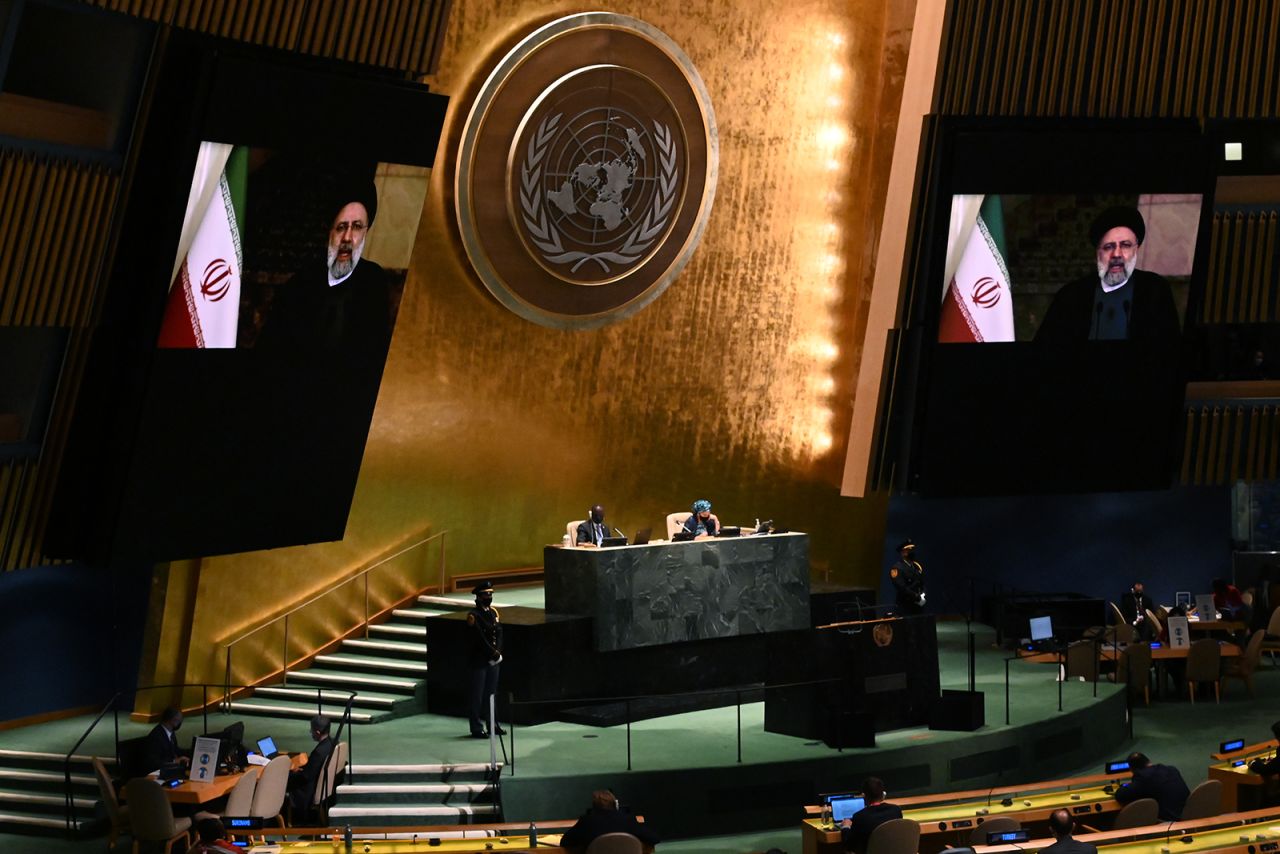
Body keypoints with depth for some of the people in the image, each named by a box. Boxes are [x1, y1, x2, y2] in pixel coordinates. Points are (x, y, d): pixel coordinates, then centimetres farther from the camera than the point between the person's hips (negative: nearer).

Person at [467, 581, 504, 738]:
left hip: (493, 659, 7)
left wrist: (497, 651, -9)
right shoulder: (474, 615, -11)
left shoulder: (493, 612, 11)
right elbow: (479, 639, -16)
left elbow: (499, 632, 5)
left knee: (491, 693, 13)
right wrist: (493, 653, -14)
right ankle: (477, 728, 3)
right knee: (478, 694, -1)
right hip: (479, 660, -7)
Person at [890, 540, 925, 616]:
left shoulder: (917, 566, 13)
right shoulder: (897, 568, -11)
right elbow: (901, 588, -20)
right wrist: (917, 598, -17)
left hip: (918, 606, 7)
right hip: (905, 607, -7)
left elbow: (922, 583, 18)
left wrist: (922, 595, -3)